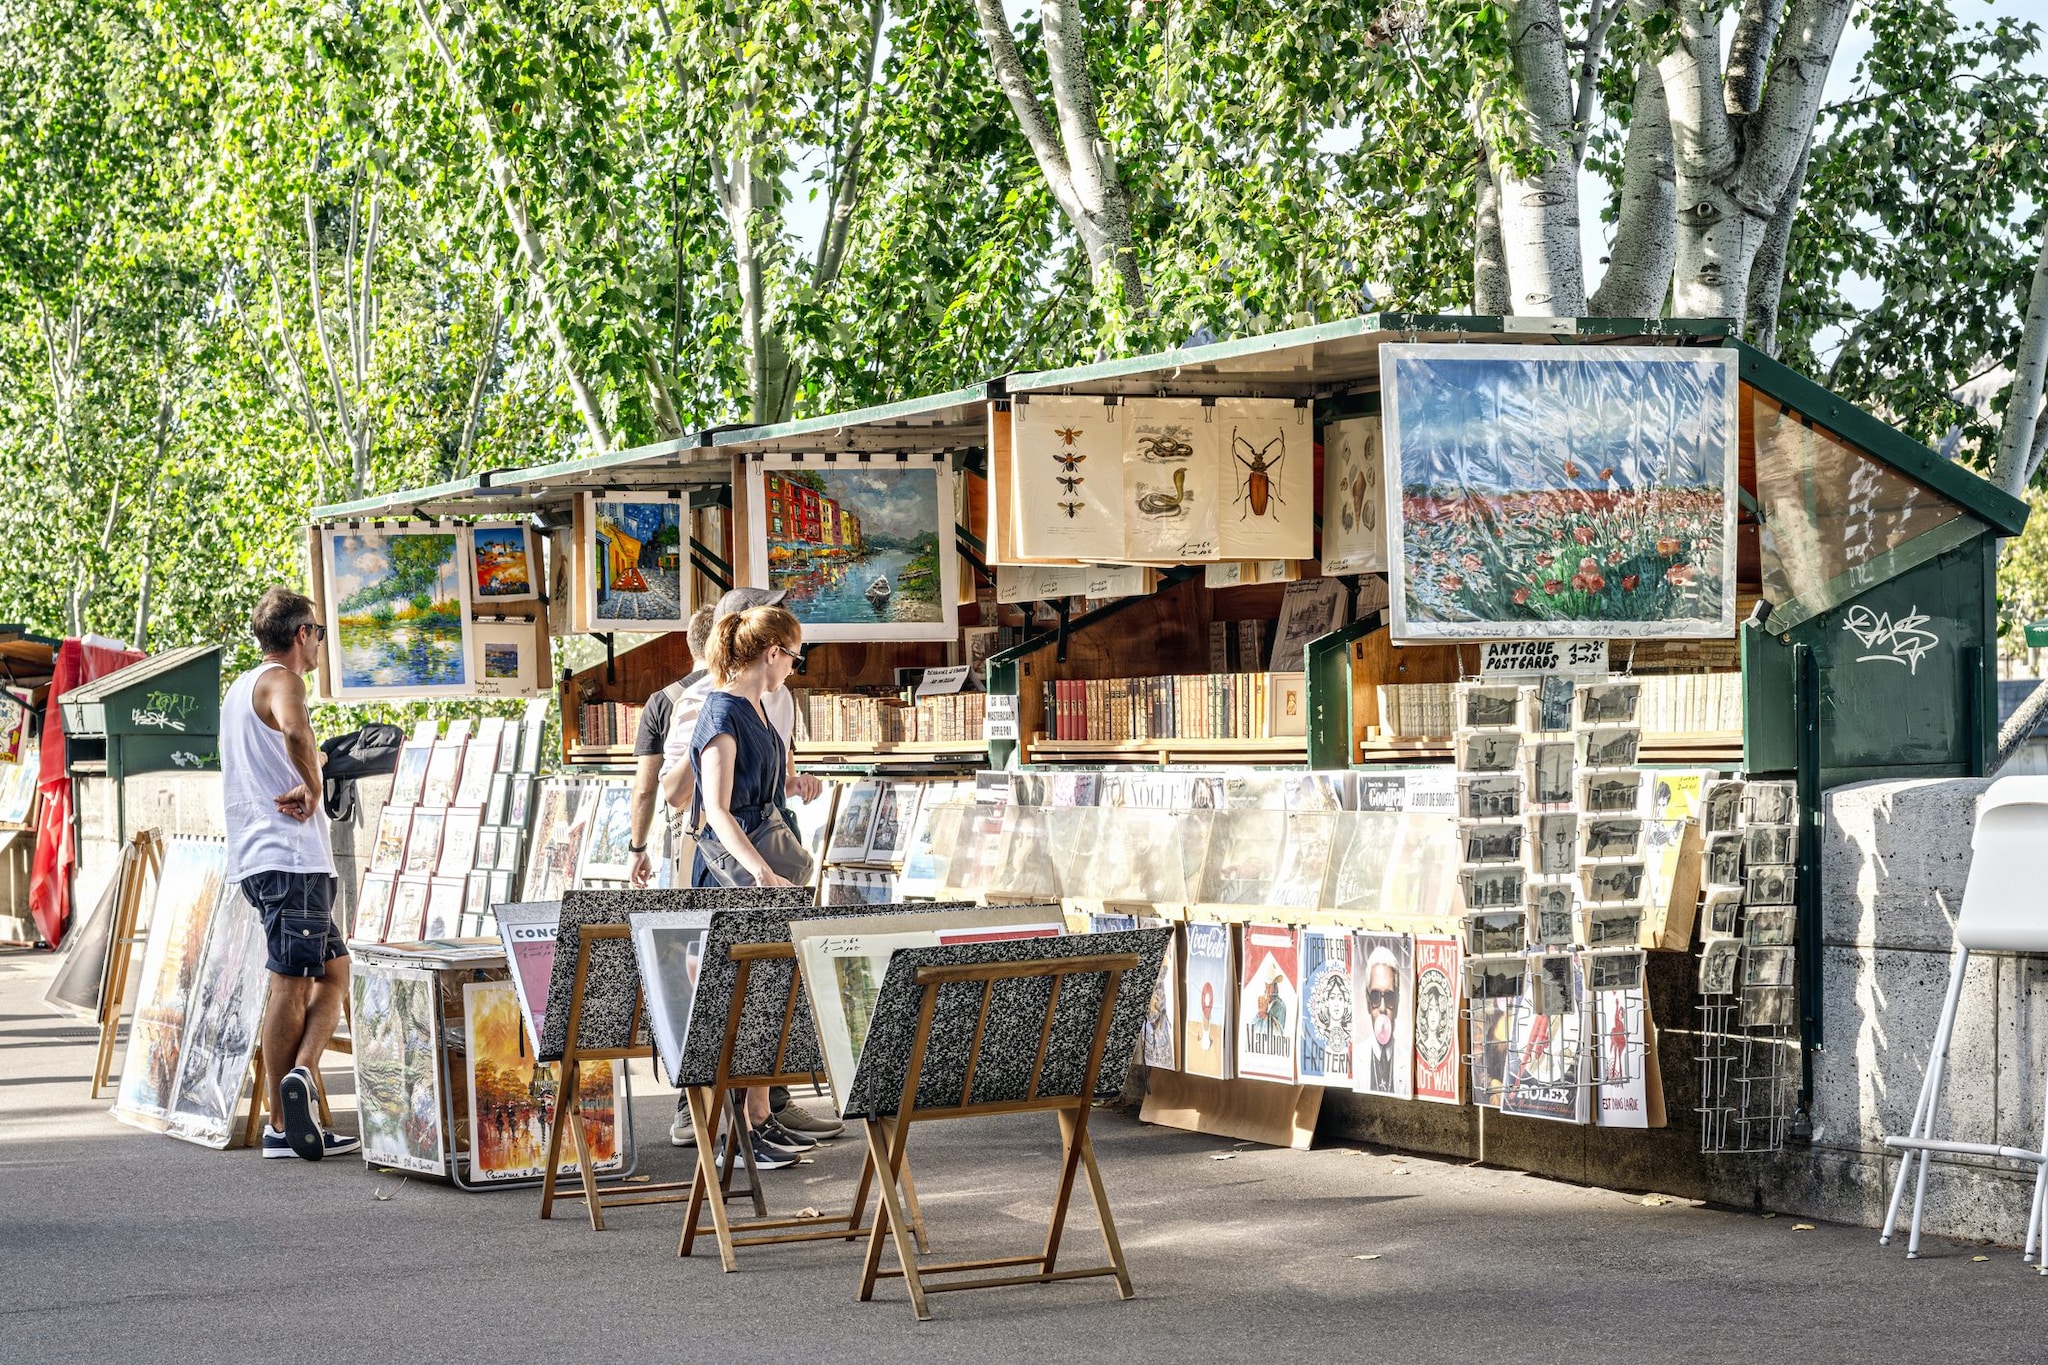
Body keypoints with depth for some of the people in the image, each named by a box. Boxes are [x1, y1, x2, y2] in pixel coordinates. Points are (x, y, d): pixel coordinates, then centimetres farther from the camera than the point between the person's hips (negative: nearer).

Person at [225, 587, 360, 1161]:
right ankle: (282, 1125, -13)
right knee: (293, 981, -10)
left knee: (334, 968, 12)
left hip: (257, 856, 10)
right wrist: (312, 787, -21)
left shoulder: (239, 688, 22)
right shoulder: (280, 679, -9)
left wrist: (304, 773, 35)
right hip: (291, 855, -10)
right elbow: (294, 727, -32)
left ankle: (299, 1073, -2)